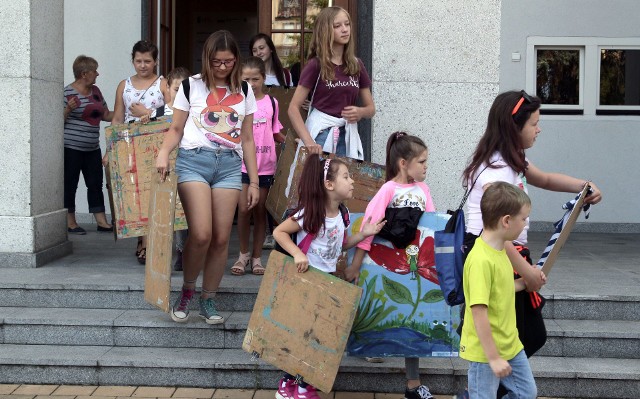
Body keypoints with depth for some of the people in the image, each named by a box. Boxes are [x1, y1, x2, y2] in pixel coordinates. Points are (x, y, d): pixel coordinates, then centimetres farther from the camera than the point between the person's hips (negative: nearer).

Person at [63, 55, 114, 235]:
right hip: (71, 147, -7)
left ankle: (102, 221, 9)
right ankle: (70, 223, 9)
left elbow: (106, 114, 19)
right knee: (70, 184, 1)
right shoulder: (68, 92, -11)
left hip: (92, 148, 7)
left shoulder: (95, 91, 12)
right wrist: (69, 109, -28)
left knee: (96, 184, 6)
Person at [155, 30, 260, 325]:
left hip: (229, 164, 3)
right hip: (193, 160, -3)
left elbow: (247, 139, 16)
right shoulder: (192, 86, 6)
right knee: (201, 234, -16)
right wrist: (163, 152, -13)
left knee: (221, 238, -1)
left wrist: (254, 181, 13)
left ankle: (208, 300, 14)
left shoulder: (244, 91, 13)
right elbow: (176, 129, 8)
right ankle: (187, 290, 8)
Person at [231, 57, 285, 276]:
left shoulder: (271, 103, 7)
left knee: (260, 211, 7)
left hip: (265, 165, 2)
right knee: (243, 209, -5)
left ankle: (256, 257, 16)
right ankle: (243, 253, 13)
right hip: (242, 164, -2)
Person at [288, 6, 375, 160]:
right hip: (321, 135, -4)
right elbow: (293, 108, -9)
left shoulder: (356, 65, 8)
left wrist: (360, 112, -8)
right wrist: (308, 141, -20)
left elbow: (371, 108, 14)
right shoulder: (316, 65, -5)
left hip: (348, 136, 4)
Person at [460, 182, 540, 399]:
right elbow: (479, 313, -27)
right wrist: (494, 358, -25)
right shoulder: (481, 260, -27)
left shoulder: (500, 250, 3)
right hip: (485, 351, -9)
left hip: (510, 344, 9)